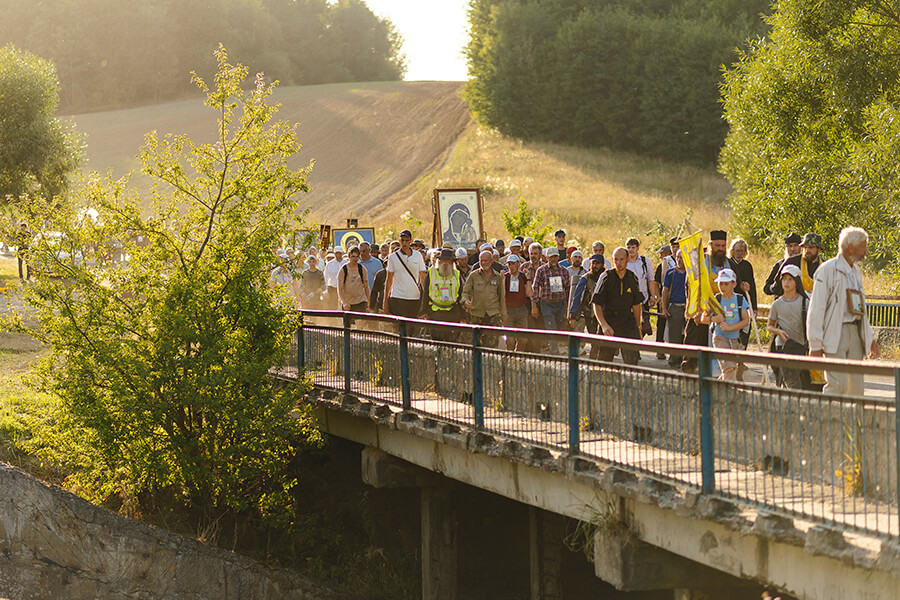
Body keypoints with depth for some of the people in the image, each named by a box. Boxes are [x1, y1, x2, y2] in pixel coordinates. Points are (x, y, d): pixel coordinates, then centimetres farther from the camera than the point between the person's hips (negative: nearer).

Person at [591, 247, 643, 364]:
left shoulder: (633, 278, 6)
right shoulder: (606, 277, -5)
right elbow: (596, 305, -8)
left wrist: (638, 326, 17)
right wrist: (604, 325, -21)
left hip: (628, 322, 2)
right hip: (609, 321, -2)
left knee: (632, 358, -14)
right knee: (604, 360, 4)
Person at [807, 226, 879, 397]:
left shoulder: (856, 271, 19)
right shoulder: (828, 269, -6)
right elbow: (816, 309, -9)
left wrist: (871, 339, 20)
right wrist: (815, 345, -14)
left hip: (855, 332, 8)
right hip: (836, 334, -8)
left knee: (857, 387, 3)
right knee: (838, 384, -17)